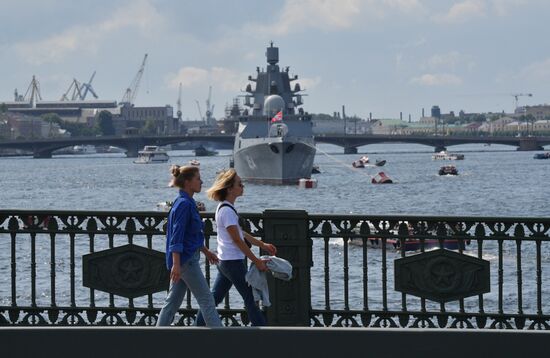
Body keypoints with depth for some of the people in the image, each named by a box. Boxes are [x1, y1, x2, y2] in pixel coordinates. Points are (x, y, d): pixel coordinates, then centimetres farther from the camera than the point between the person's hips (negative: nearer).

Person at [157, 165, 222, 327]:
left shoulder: (187, 203, 13)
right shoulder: (184, 204, -17)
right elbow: (177, 237, -22)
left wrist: (206, 251, 29)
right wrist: (176, 264, -26)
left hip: (188, 258, 10)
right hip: (186, 259, -10)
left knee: (173, 301, 10)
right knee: (206, 300, -4)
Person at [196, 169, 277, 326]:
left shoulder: (226, 207, 12)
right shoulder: (227, 210, -19)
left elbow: (241, 233, 19)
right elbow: (237, 240, -20)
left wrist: (262, 245, 18)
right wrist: (256, 261, -16)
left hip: (224, 261, 10)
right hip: (233, 262, -10)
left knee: (214, 297, 12)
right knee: (250, 299, -2)